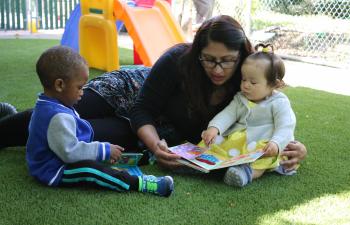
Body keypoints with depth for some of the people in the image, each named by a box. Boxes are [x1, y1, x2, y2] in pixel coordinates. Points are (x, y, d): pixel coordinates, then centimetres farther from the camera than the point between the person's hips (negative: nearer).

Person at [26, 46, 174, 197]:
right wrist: (104, 150, -22)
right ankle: (139, 184, -34)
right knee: (88, 168, -29)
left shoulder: (46, 107, 8)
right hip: (54, 173, -13)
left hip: (45, 165, 13)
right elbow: (70, 151, -31)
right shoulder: (58, 117, -27)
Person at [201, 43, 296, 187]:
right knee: (215, 141, -13)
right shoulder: (240, 99, 13)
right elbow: (227, 114, 3)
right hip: (236, 141, 5)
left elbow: (285, 127, -13)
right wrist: (214, 127, -17)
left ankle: (249, 171, -58)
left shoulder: (279, 103, -3)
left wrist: (276, 143, -33)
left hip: (263, 144, -5)